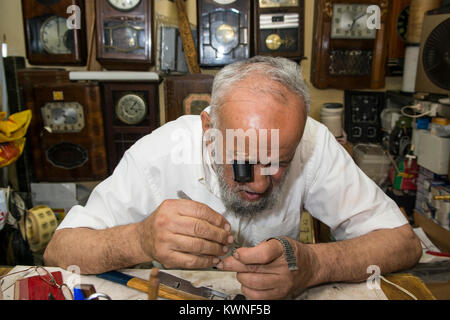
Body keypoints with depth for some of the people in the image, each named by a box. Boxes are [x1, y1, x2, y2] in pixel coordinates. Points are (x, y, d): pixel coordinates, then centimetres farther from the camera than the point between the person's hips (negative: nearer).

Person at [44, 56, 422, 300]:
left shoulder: (313, 144, -19)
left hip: (276, 296, 1)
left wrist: (313, 263, -34)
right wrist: (140, 240, -37)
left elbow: (403, 242, -16)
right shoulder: (160, 152, -20)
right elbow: (57, 251, -18)